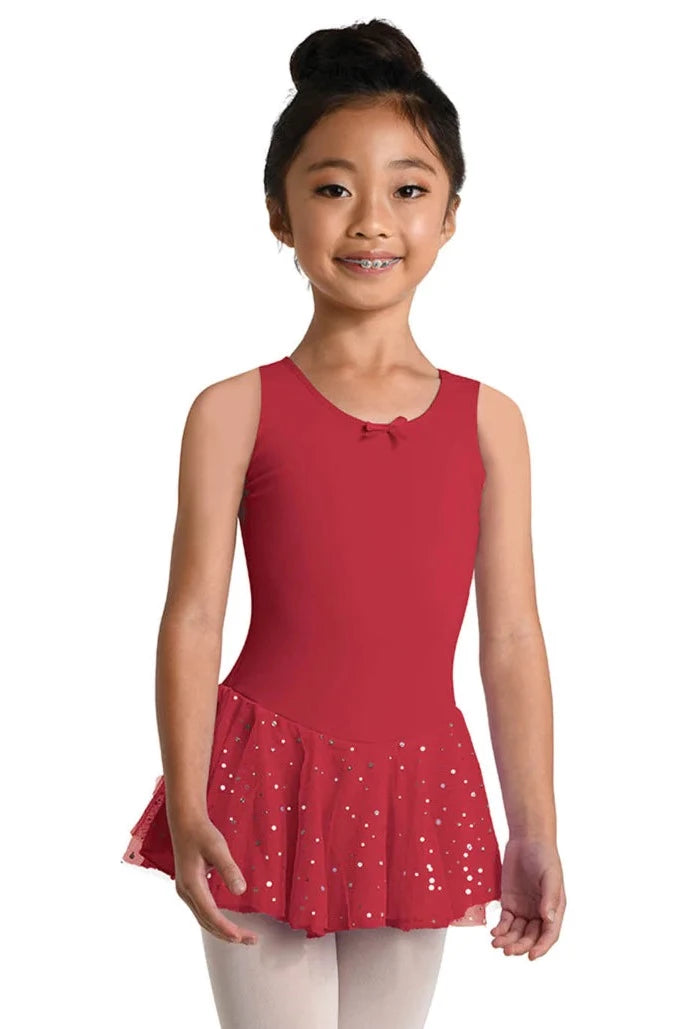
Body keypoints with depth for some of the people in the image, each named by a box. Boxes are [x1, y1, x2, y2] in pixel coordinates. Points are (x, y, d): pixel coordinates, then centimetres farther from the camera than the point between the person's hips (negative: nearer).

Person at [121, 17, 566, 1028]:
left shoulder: (489, 421, 2)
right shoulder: (236, 411, -4)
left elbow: (511, 637, 2)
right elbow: (194, 616, -8)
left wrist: (535, 835, 3)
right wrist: (189, 810, -16)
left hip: (416, 795, 3)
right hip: (270, 787, -2)